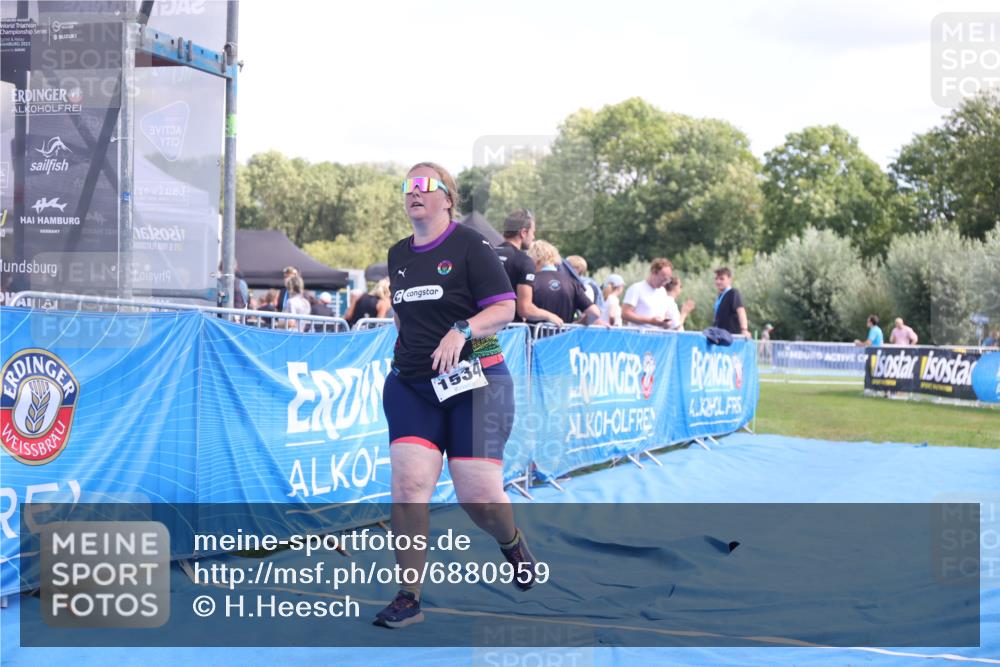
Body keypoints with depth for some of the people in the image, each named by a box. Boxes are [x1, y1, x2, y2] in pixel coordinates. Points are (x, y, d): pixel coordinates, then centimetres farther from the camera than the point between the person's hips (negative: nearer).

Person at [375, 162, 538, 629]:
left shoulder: (470, 245, -6)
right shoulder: (398, 255, 13)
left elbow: (504, 308, -11)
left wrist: (462, 331, -25)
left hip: (474, 381, -4)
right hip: (410, 384, 5)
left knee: (478, 494, -5)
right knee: (408, 483, -11)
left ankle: (512, 543, 32)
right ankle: (408, 597, -2)